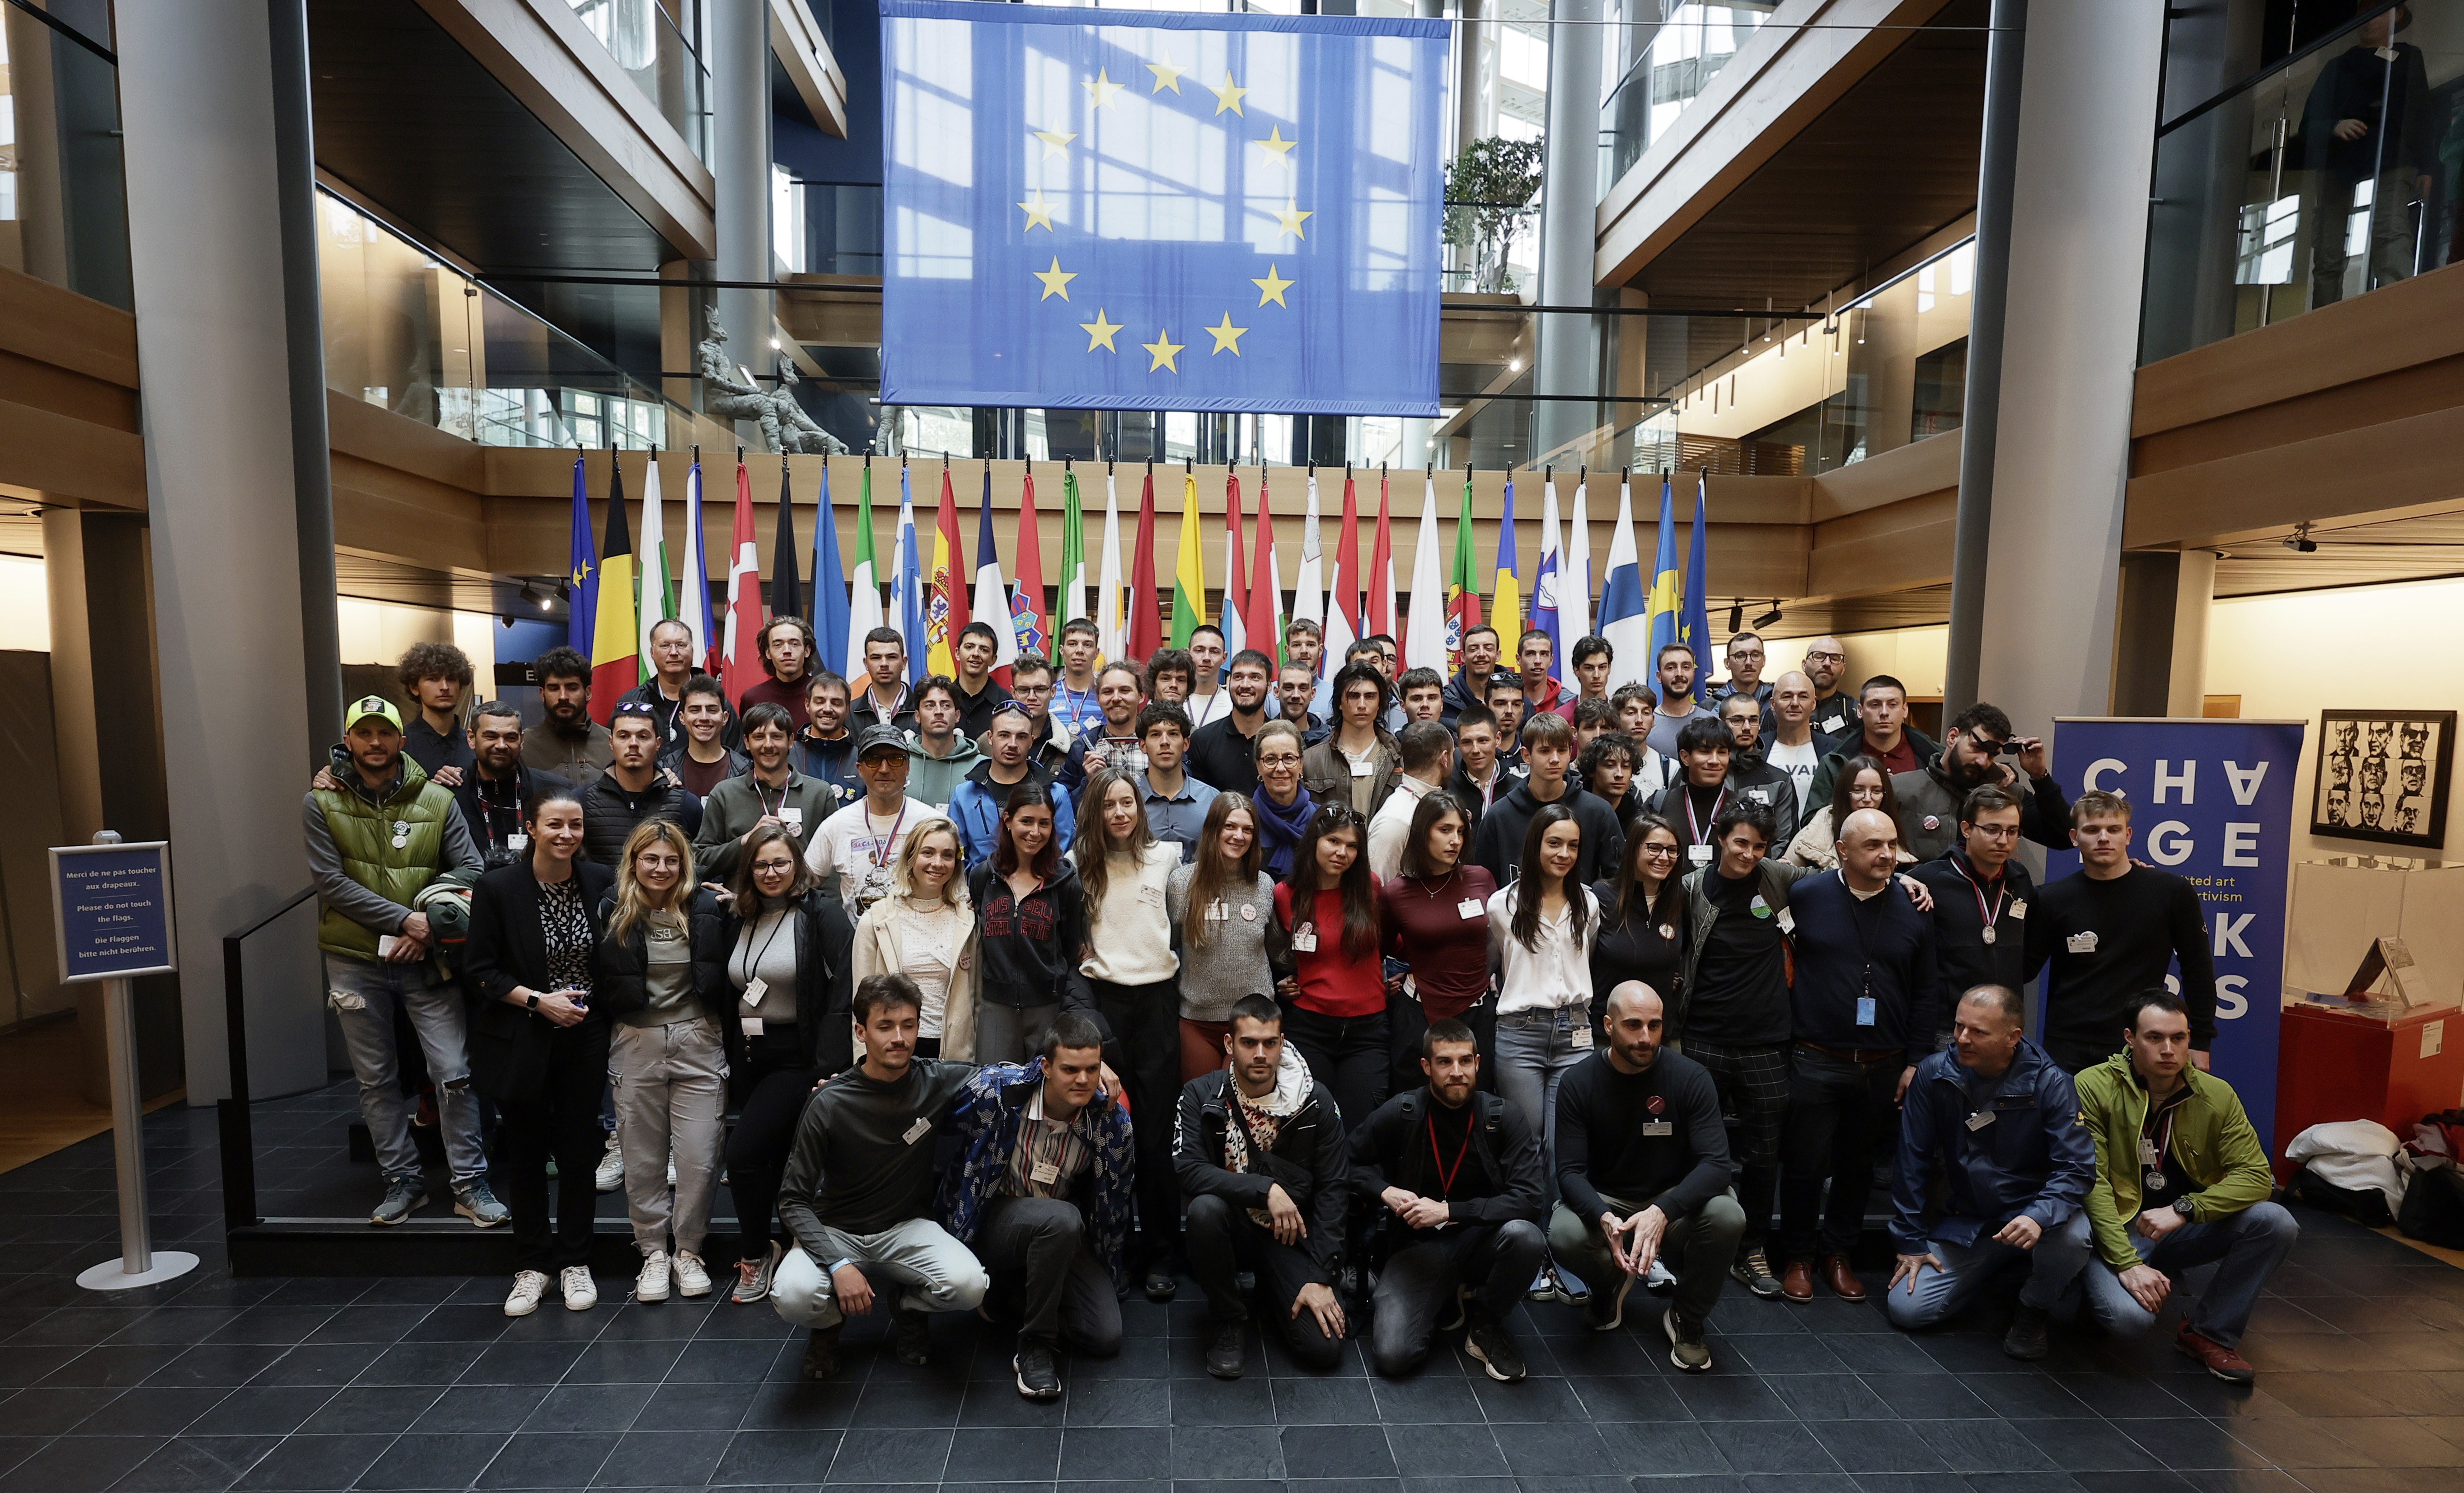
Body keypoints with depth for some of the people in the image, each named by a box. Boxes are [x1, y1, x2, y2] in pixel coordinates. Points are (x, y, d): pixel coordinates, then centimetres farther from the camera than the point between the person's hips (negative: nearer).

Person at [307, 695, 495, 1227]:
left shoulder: (437, 801, -1)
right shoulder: (321, 805, -2)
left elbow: (470, 872, -3)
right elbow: (331, 883, -10)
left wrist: (429, 928, -14)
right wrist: (404, 919, -18)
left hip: (426, 961, -1)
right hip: (355, 962, 1)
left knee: (454, 1073, -2)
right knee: (377, 1081, 12)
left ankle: (470, 1183, 9)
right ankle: (402, 1180, 27)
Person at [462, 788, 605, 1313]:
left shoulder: (601, 882, -3)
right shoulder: (498, 887, -9)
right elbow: (478, 970, -7)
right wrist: (539, 1000, -15)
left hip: (584, 1038, 2)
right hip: (520, 1041, -1)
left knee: (580, 1150, 8)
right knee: (526, 1152, 10)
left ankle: (574, 1262, 24)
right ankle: (532, 1265, 27)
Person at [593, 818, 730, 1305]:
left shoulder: (707, 910, -1)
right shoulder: (613, 915, -1)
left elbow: (723, 981, 5)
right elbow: (599, 984, 4)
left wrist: (727, 1034, 1)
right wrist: (601, 1045, 2)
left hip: (699, 1045, -1)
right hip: (636, 1046, 1)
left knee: (698, 1159, 2)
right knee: (643, 1159, 10)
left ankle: (688, 1251, 21)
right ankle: (654, 1252, 27)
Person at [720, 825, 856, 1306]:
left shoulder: (822, 913, -11)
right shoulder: (738, 919, 9)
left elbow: (842, 991, -17)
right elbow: (727, 992, 16)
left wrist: (830, 1067, -21)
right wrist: (730, 1058, 11)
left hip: (797, 1057, -6)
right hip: (748, 1057, 6)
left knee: (743, 1153, -11)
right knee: (777, 1162, 14)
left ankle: (756, 1257, 11)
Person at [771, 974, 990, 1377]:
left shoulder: (937, 1082, -11)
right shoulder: (829, 1105, -16)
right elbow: (793, 1200, -11)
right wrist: (838, 1264, -25)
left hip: (908, 1228, 1)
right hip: (835, 1231, -1)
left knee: (968, 1286, -27)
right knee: (792, 1295, -32)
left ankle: (908, 1308, 10)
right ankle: (829, 1324, 7)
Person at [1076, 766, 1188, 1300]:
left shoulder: (1165, 857, 5)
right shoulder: (1079, 863, 4)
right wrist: (1083, 952, 4)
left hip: (1157, 994, 0)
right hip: (1101, 995, 0)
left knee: (1155, 1128, 1)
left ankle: (1161, 1252, 11)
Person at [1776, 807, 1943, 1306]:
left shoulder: (1913, 909, 2)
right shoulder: (1805, 896, -6)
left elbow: (1928, 992, 7)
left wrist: (1914, 1061, 5)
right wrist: (1789, 1029, -2)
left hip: (1882, 1068, 3)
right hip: (1815, 1062, -3)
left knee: (1858, 1164, 16)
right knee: (1804, 1163, 6)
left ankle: (1838, 1253, 33)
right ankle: (1799, 1257, 23)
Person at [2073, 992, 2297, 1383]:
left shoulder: (2217, 1095, -3)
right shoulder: (2093, 1087, -16)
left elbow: (2256, 1176, -7)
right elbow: (2091, 1182, -18)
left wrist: (2183, 1210, -21)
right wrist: (2127, 1263, -24)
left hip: (2185, 1230, 5)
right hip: (2115, 1230, -5)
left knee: (2276, 1223, -20)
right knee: (2130, 1315, -30)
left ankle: (2209, 1334, -1)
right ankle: (2104, 1287, 11)